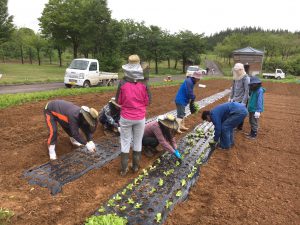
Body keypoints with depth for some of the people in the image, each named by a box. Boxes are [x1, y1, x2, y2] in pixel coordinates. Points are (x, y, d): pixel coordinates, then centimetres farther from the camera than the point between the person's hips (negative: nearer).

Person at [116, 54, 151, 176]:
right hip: (140, 118, 1)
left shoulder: (122, 83, -12)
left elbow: (118, 101, -2)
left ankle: (124, 169, 22)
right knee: (138, 142, 16)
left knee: (125, 142, 13)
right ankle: (136, 166, 30)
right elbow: (147, 101, -1)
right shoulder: (143, 84, -10)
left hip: (126, 118, -1)